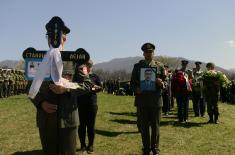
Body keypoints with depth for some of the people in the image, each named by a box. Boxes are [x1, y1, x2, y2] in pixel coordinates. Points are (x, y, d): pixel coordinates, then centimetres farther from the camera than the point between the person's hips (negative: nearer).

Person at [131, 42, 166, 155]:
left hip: (156, 100, 0)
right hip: (141, 100, 1)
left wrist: (161, 83, -16)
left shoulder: (160, 66, 6)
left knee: (155, 126, 7)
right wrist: (136, 89, -12)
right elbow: (132, 82, 9)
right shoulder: (137, 66, 7)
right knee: (143, 126, 8)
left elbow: (165, 83, 8)